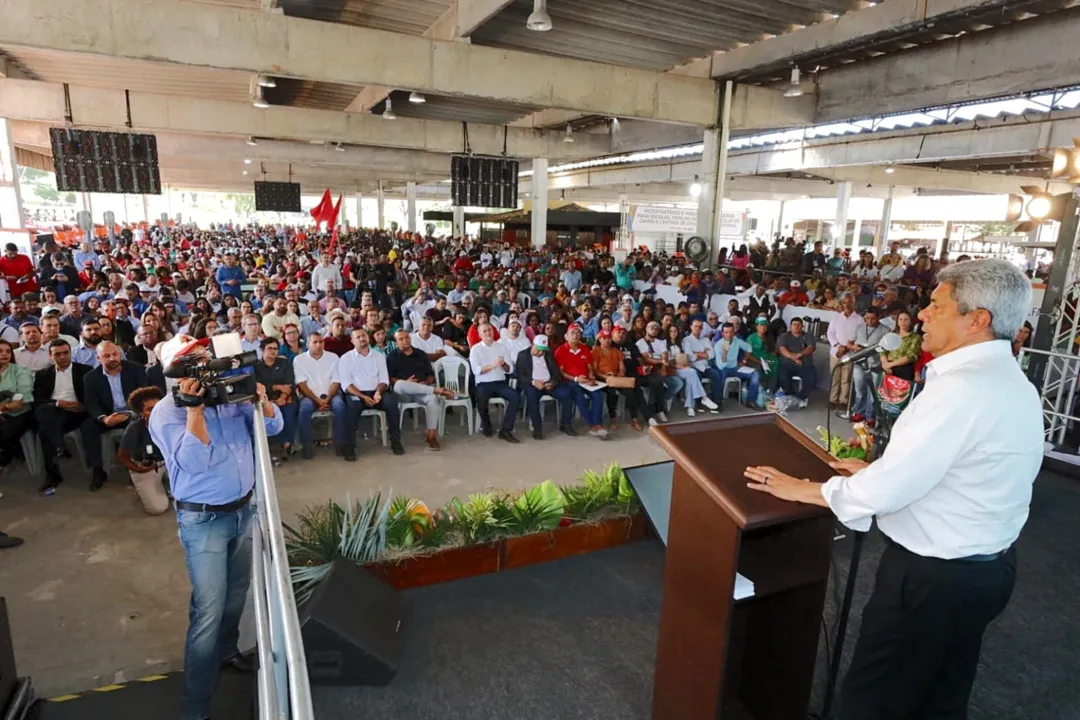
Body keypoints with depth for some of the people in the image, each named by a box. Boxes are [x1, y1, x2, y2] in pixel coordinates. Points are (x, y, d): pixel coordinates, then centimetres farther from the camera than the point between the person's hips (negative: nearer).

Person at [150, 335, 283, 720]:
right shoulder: (166, 412, -13)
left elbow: (273, 425, 3)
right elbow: (194, 461, -24)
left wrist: (261, 399, -16)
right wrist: (194, 407, -29)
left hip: (244, 509, 6)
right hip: (203, 519, -5)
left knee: (236, 593, 21)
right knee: (209, 609, -2)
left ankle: (227, 650, 45)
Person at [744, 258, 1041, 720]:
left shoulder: (960, 388, -27)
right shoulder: (1014, 383, 4)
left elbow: (886, 491, -27)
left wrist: (799, 488, -15)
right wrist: (880, 470, 10)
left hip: (932, 576, -9)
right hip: (989, 566, 9)